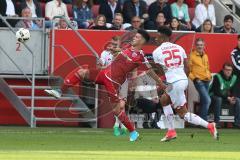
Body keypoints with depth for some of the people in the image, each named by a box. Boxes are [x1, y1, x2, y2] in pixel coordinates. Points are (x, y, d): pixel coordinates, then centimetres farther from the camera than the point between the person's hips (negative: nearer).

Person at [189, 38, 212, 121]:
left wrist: (209, 75, 11)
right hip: (199, 81, -8)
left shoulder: (205, 56, 14)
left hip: (206, 81, 8)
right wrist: (194, 78, -14)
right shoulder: (192, 55, -7)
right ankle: (203, 120, -11)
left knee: (203, 101, 13)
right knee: (207, 100, -18)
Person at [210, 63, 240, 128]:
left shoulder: (234, 78, -4)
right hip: (215, 96, -6)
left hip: (226, 96, 6)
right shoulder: (217, 77, -22)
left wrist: (232, 98, -18)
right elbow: (216, 92, -27)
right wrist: (228, 98, -31)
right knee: (218, 99, -39)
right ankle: (217, 122, -33)